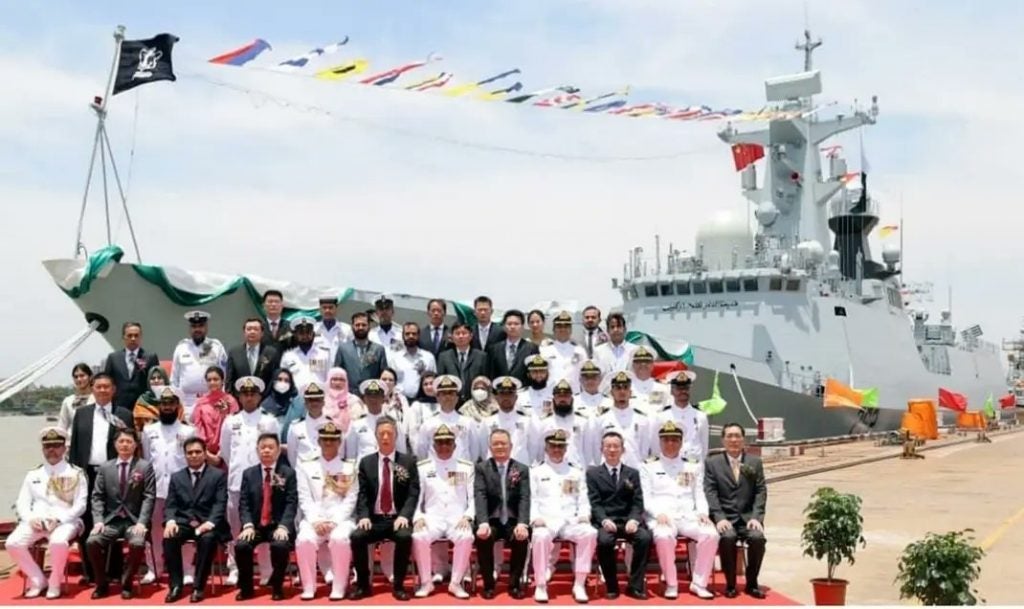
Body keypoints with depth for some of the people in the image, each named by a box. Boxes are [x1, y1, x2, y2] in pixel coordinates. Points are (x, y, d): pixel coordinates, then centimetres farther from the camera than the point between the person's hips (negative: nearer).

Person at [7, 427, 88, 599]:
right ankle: (38, 579, -3)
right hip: (36, 521, 4)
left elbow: (80, 506, 0)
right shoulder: (33, 474, 18)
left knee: (58, 542, -37)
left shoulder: (76, 474, 7)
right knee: (13, 543, -25)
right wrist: (30, 518, -8)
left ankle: (55, 583, -11)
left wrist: (58, 519, -15)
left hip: (65, 521, -4)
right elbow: (22, 503, 13)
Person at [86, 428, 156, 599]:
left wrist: (141, 522, -16)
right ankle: (102, 584, -3)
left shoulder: (145, 466, 3)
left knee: (137, 544, -32)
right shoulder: (105, 468, 11)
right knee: (91, 542, -24)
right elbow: (97, 497, 7)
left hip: (134, 521, -2)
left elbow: (149, 497, -4)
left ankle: (126, 583, -7)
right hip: (111, 520, 3)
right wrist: (98, 521, -8)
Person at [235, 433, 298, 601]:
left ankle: (277, 587, -9)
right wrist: (248, 525, -15)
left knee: (280, 545, -33)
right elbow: (243, 503, 3)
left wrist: (283, 526, -21)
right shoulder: (248, 474, 10)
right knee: (241, 545, -27)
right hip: (255, 525, 2)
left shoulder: (288, 473, 3)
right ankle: (246, 587, -4)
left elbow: (291, 503, -6)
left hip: (278, 526, -2)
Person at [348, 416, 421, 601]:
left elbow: (413, 493, -2)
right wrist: (363, 516, -13)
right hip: (374, 519, 2)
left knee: (405, 537, -33)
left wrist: (404, 516, -19)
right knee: (356, 536, -28)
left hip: (398, 519, -1)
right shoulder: (366, 462, 10)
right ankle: (363, 584, -10)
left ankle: (398, 585, -16)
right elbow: (362, 494, 4)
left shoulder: (408, 461, 6)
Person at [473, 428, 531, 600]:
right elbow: (480, 496, -9)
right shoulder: (481, 468, 6)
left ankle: (515, 584, -10)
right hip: (491, 520, 0)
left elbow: (524, 498, -5)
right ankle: (488, 584, -12)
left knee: (522, 538, -30)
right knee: (482, 537, -32)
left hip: (513, 520, 1)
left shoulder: (522, 469, 8)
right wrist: (483, 523, -26)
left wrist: (522, 524, -23)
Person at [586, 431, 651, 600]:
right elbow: (594, 503, 0)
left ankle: (635, 586, -17)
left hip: (627, 521, 2)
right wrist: (604, 520, -19)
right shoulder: (593, 473, 11)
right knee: (604, 540, -35)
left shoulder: (633, 473, 17)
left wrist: (634, 520, -14)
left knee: (645, 538, -29)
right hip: (605, 521, -2)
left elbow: (637, 502, 6)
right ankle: (611, 587, -16)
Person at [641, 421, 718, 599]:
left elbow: (700, 495, 13)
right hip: (661, 517, -3)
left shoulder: (693, 467, 18)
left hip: (688, 516, 3)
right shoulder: (649, 467, 10)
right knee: (664, 536, -37)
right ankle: (671, 584, -18)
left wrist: (703, 513, -7)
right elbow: (646, 497, 2)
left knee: (710, 534, -27)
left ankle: (699, 583, -15)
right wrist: (659, 513, -16)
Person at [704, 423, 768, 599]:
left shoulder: (755, 462, 12)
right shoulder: (712, 463, 6)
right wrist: (720, 518, -17)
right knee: (727, 537, -33)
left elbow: (761, 492, 5)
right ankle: (730, 584, -13)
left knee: (758, 537, -29)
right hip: (724, 517, -1)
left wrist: (756, 517, -10)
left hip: (748, 517, 2)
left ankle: (752, 583, -7)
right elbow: (710, 493, -3)